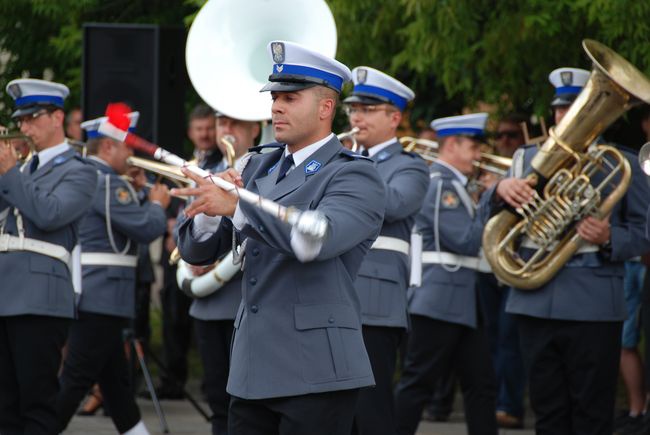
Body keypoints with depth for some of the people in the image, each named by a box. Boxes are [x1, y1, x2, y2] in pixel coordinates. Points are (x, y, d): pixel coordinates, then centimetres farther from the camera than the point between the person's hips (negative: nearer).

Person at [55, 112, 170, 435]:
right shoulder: (106, 182, -16)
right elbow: (146, 228, -18)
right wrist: (157, 205, 0)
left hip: (90, 295, 10)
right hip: (102, 295, -10)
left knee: (115, 379, 15)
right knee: (76, 379, -8)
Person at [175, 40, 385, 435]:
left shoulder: (355, 177, -6)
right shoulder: (259, 168, 16)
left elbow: (314, 239, -26)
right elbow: (197, 251, 12)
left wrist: (235, 206, -23)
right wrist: (209, 207, -10)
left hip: (316, 375, -7)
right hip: (253, 373, 7)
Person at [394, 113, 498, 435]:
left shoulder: (451, 184, 18)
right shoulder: (440, 185, -14)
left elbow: (468, 237, 19)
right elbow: (466, 240, -21)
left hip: (460, 304, 10)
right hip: (440, 299, -10)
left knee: (480, 383, 9)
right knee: (418, 383, -6)